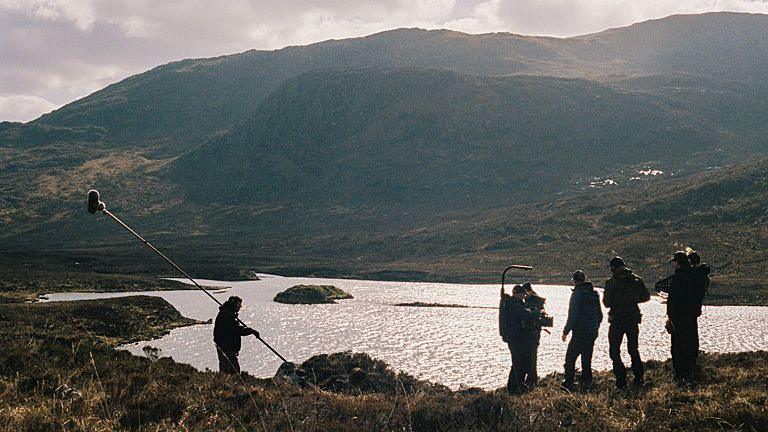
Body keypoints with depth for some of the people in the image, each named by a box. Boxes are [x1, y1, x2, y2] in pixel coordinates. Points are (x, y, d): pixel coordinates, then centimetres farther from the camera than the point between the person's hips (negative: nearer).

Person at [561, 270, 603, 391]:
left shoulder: (577, 294, -14)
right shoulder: (595, 294, 10)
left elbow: (573, 316, -17)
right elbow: (600, 315, 16)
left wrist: (566, 331, -9)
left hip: (580, 332, -7)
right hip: (592, 333, 7)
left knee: (570, 358, -2)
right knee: (587, 359, 15)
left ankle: (568, 383, -6)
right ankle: (586, 383, 16)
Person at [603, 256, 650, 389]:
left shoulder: (611, 282, -12)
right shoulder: (637, 279, 0)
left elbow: (607, 303, -10)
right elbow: (646, 297, 9)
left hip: (617, 320, -4)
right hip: (633, 319, 4)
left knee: (614, 350, 6)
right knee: (634, 349, 18)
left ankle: (621, 379, -1)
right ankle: (638, 378, 16)